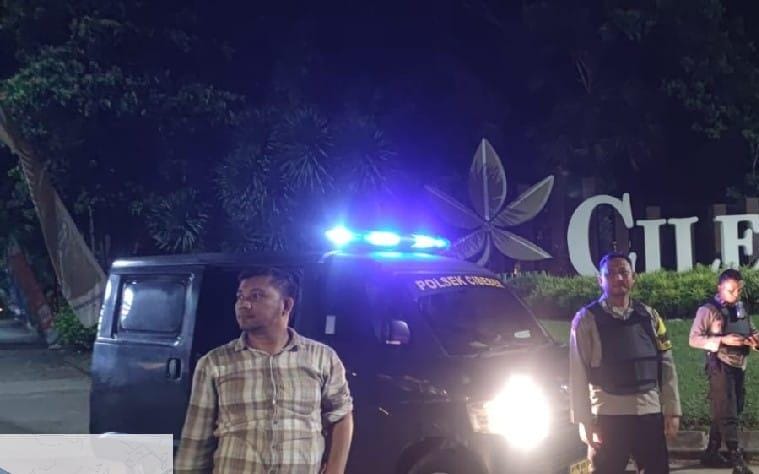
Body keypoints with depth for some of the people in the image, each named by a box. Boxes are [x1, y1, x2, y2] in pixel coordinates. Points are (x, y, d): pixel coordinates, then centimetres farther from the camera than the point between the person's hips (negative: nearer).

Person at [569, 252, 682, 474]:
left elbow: (667, 365, 8)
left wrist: (672, 410, 3)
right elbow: (578, 374, -4)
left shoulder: (649, 316, 8)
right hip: (608, 415, -3)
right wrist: (583, 421, -7)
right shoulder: (587, 319, -3)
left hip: (650, 412, 3)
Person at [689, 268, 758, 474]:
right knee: (728, 414, -6)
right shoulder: (708, 310, -11)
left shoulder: (740, 308, 10)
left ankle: (711, 454, 25)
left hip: (738, 367, 8)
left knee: (728, 412, 14)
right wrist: (722, 340, -25)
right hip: (720, 366, -7)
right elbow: (694, 339, -15)